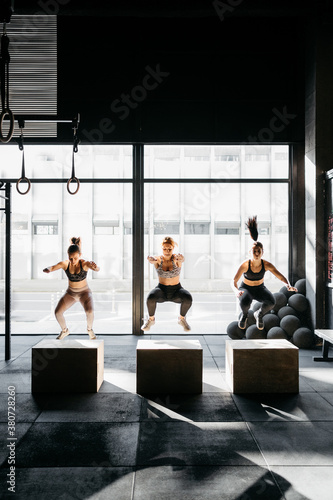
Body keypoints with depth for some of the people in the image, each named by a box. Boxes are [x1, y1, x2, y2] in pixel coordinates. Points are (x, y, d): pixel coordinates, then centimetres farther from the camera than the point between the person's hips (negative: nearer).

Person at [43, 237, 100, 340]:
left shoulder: (84, 263, -25)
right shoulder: (64, 264, -17)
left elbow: (97, 269, -43)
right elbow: (52, 268, -29)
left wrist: (95, 267, -68)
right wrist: (47, 269, -53)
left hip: (84, 292, -3)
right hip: (70, 293, 3)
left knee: (89, 311, -29)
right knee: (57, 312, -13)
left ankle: (89, 329, 4)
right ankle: (64, 330, 18)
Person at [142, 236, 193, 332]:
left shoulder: (176, 259, -12)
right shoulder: (158, 260, -10)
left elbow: (182, 259, -37)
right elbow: (152, 260, -34)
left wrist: (180, 259, -63)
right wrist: (151, 260, -61)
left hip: (176, 290, 0)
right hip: (161, 289, 0)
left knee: (188, 298, -32)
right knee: (150, 298, -34)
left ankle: (182, 318, -1)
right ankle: (151, 319, -3)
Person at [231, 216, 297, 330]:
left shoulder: (267, 264, -22)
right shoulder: (245, 265, -26)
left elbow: (282, 278, -23)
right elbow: (234, 282, -27)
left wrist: (288, 286, -46)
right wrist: (237, 291, -50)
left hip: (260, 289, 2)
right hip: (246, 289, -1)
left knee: (271, 302, -32)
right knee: (245, 303, -37)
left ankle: (259, 314, 3)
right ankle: (244, 314, 1)